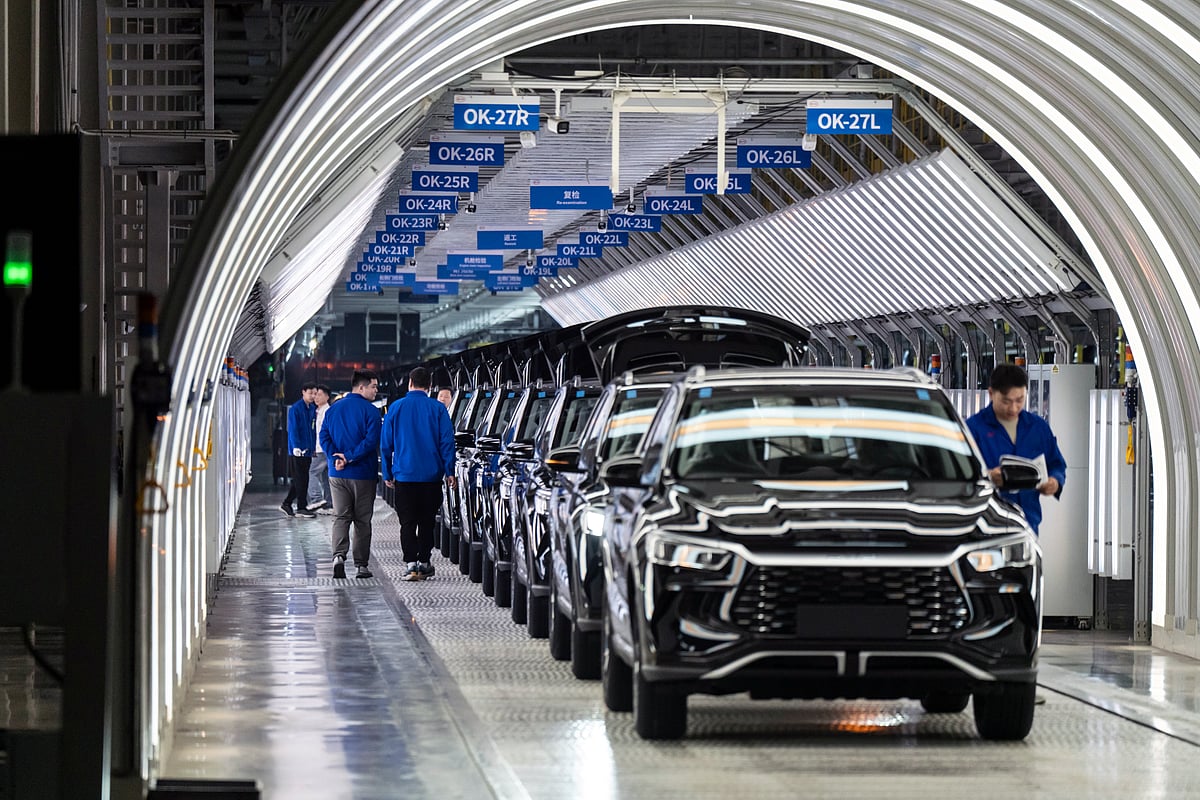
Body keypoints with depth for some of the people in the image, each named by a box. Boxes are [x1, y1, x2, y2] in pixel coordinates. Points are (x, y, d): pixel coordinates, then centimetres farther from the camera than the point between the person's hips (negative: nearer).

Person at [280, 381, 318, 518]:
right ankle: (301, 507, -1)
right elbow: (293, 429, -14)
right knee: (301, 480, -5)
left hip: (308, 451, 8)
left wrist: (313, 447, 15)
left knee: (299, 480, 10)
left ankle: (286, 504, 18)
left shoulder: (312, 409, 14)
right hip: (298, 450, -8)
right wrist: (296, 447, -22)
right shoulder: (295, 409, -9)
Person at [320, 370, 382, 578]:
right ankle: (362, 565, 7)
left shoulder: (333, 409, 9)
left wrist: (336, 458, -9)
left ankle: (339, 555, -15)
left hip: (337, 474, 4)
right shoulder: (370, 411, -8)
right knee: (362, 520, 6)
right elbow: (371, 441, -19)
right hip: (363, 474, -4)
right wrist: (349, 457, -15)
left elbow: (324, 437, 1)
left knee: (340, 517, 6)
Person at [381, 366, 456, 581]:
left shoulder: (396, 408, 1)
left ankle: (411, 563, -9)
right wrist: (449, 471, 2)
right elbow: (447, 441, -3)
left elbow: (385, 444, 4)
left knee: (407, 522, 1)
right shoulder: (438, 409, -1)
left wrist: (387, 474, 11)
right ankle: (423, 562, 14)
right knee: (427, 521, 12)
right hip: (431, 475, 1)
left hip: (404, 475, -1)